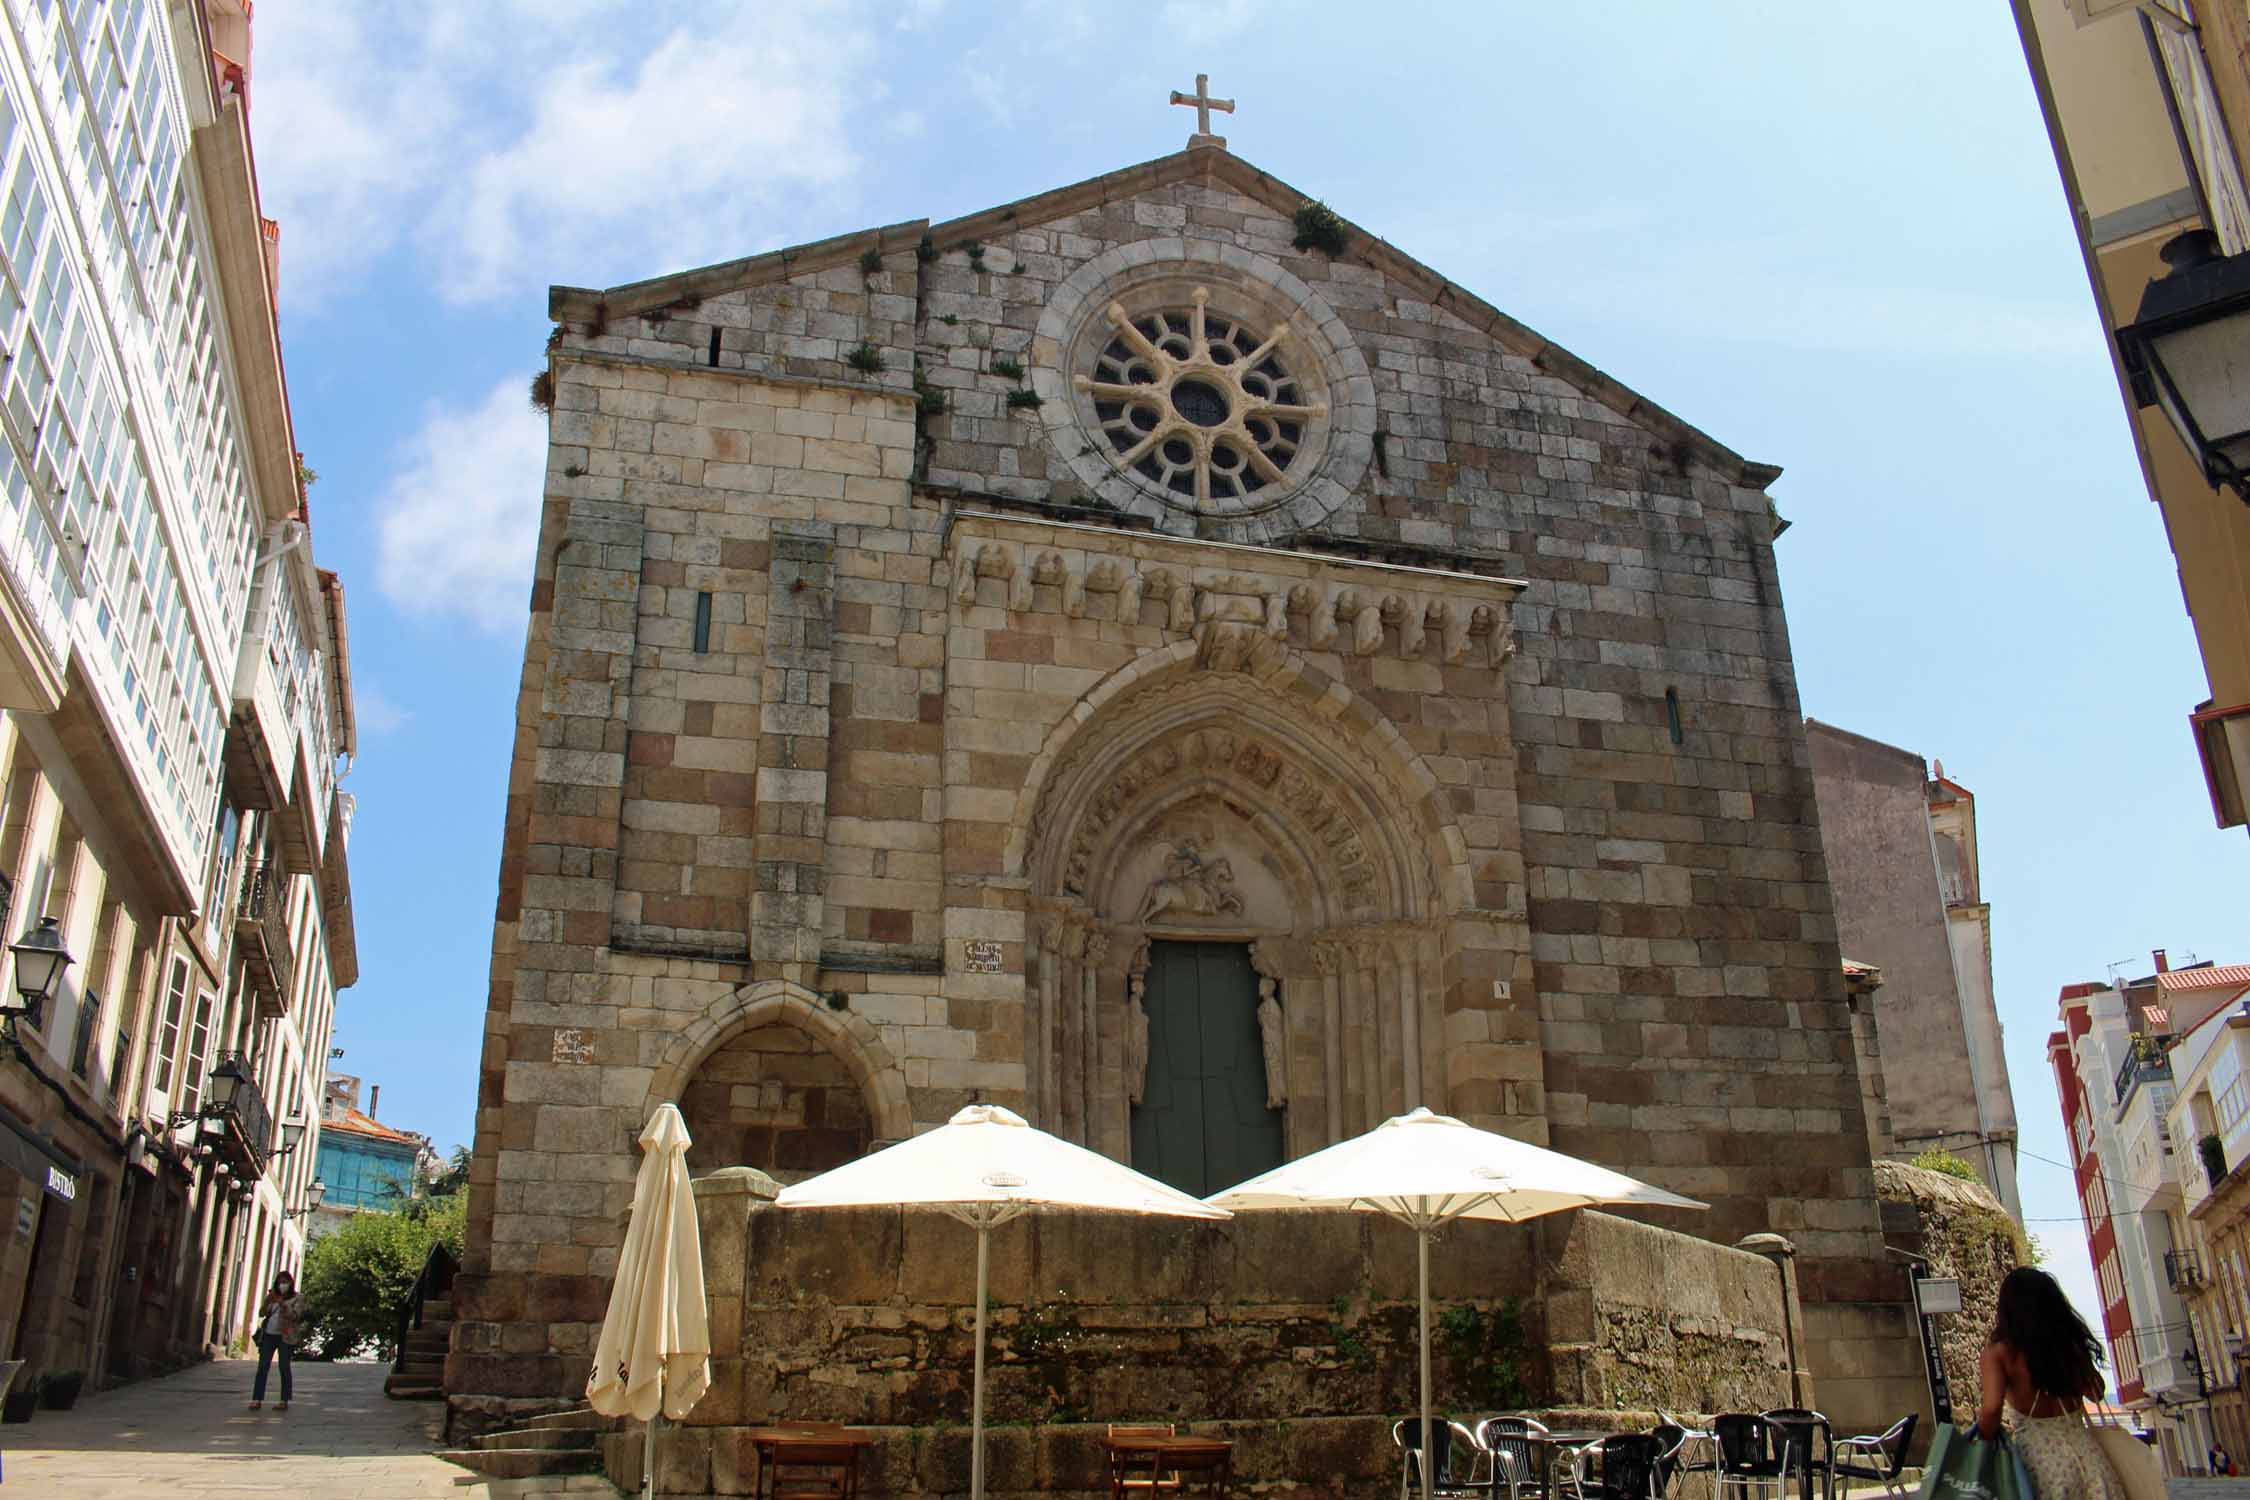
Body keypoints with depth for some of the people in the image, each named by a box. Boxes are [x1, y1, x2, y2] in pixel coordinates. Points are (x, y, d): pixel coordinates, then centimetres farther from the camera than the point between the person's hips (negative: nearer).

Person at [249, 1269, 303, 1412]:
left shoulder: (297, 1298, 4)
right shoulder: (272, 1297, 18)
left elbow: (295, 1315, -9)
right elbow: (261, 1313, 10)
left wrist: (282, 1303, -18)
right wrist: (267, 1300, -7)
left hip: (285, 1336, -4)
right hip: (268, 1335, 4)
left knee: (284, 1367, -4)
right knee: (262, 1367, -3)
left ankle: (284, 1401, -1)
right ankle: (257, 1399, -3)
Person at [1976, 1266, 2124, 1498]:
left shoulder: (1997, 1354, -6)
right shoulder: (2070, 1342, 5)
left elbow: (1992, 1408, -20)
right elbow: (2095, 1392, 21)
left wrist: (1986, 1439, 0)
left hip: (2040, 1457, -3)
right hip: (2085, 1451, 3)